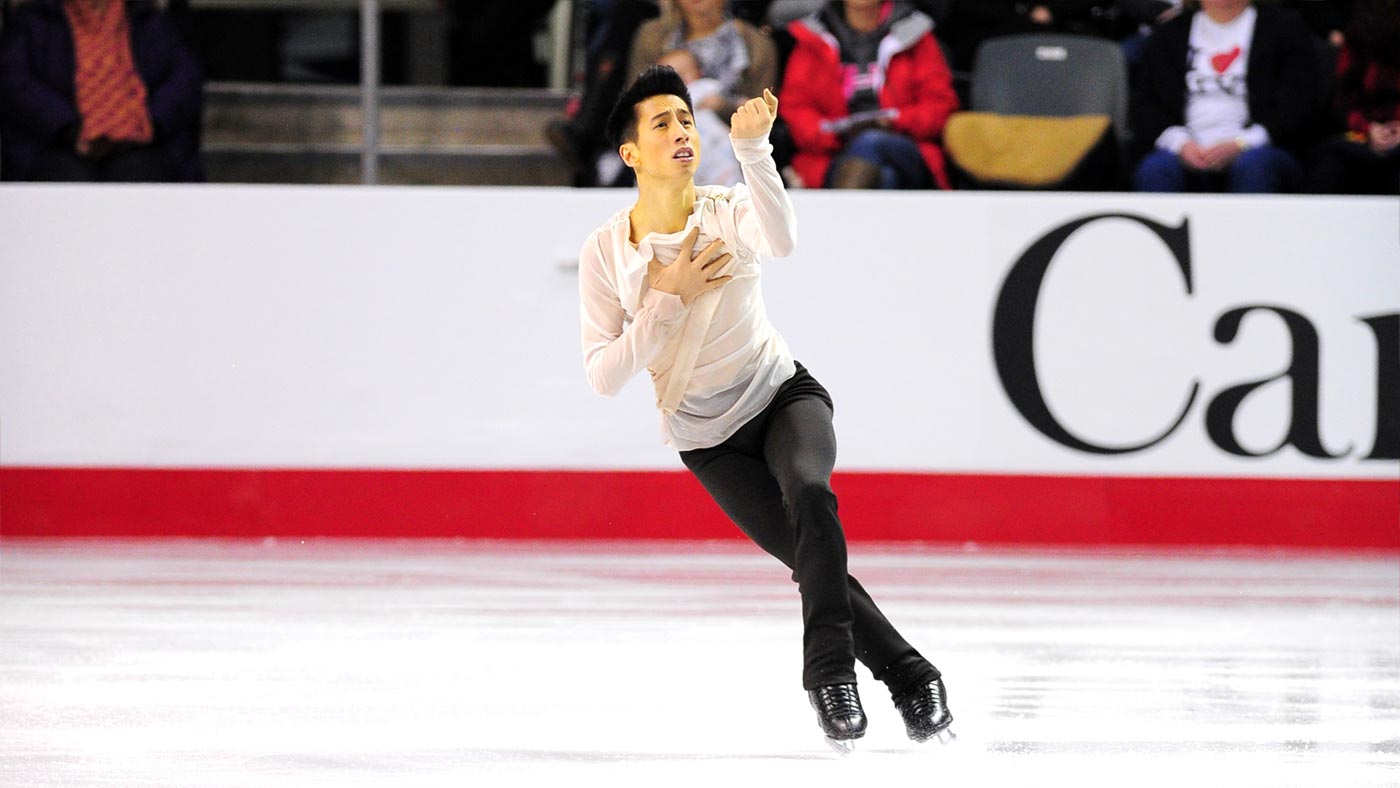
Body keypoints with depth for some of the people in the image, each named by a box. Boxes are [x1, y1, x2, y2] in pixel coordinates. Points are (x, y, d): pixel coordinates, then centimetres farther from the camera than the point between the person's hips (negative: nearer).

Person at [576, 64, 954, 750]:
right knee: (818, 566, -10)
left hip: (784, 394, -1)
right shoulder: (605, 251, -10)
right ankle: (912, 681, 4)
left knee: (808, 491, -33)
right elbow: (603, 376, -13)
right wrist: (671, 298, -20)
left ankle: (830, 668, -26)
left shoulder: (728, 212, -12)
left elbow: (781, 241, -37)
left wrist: (751, 148, -47)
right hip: (708, 441, 1)